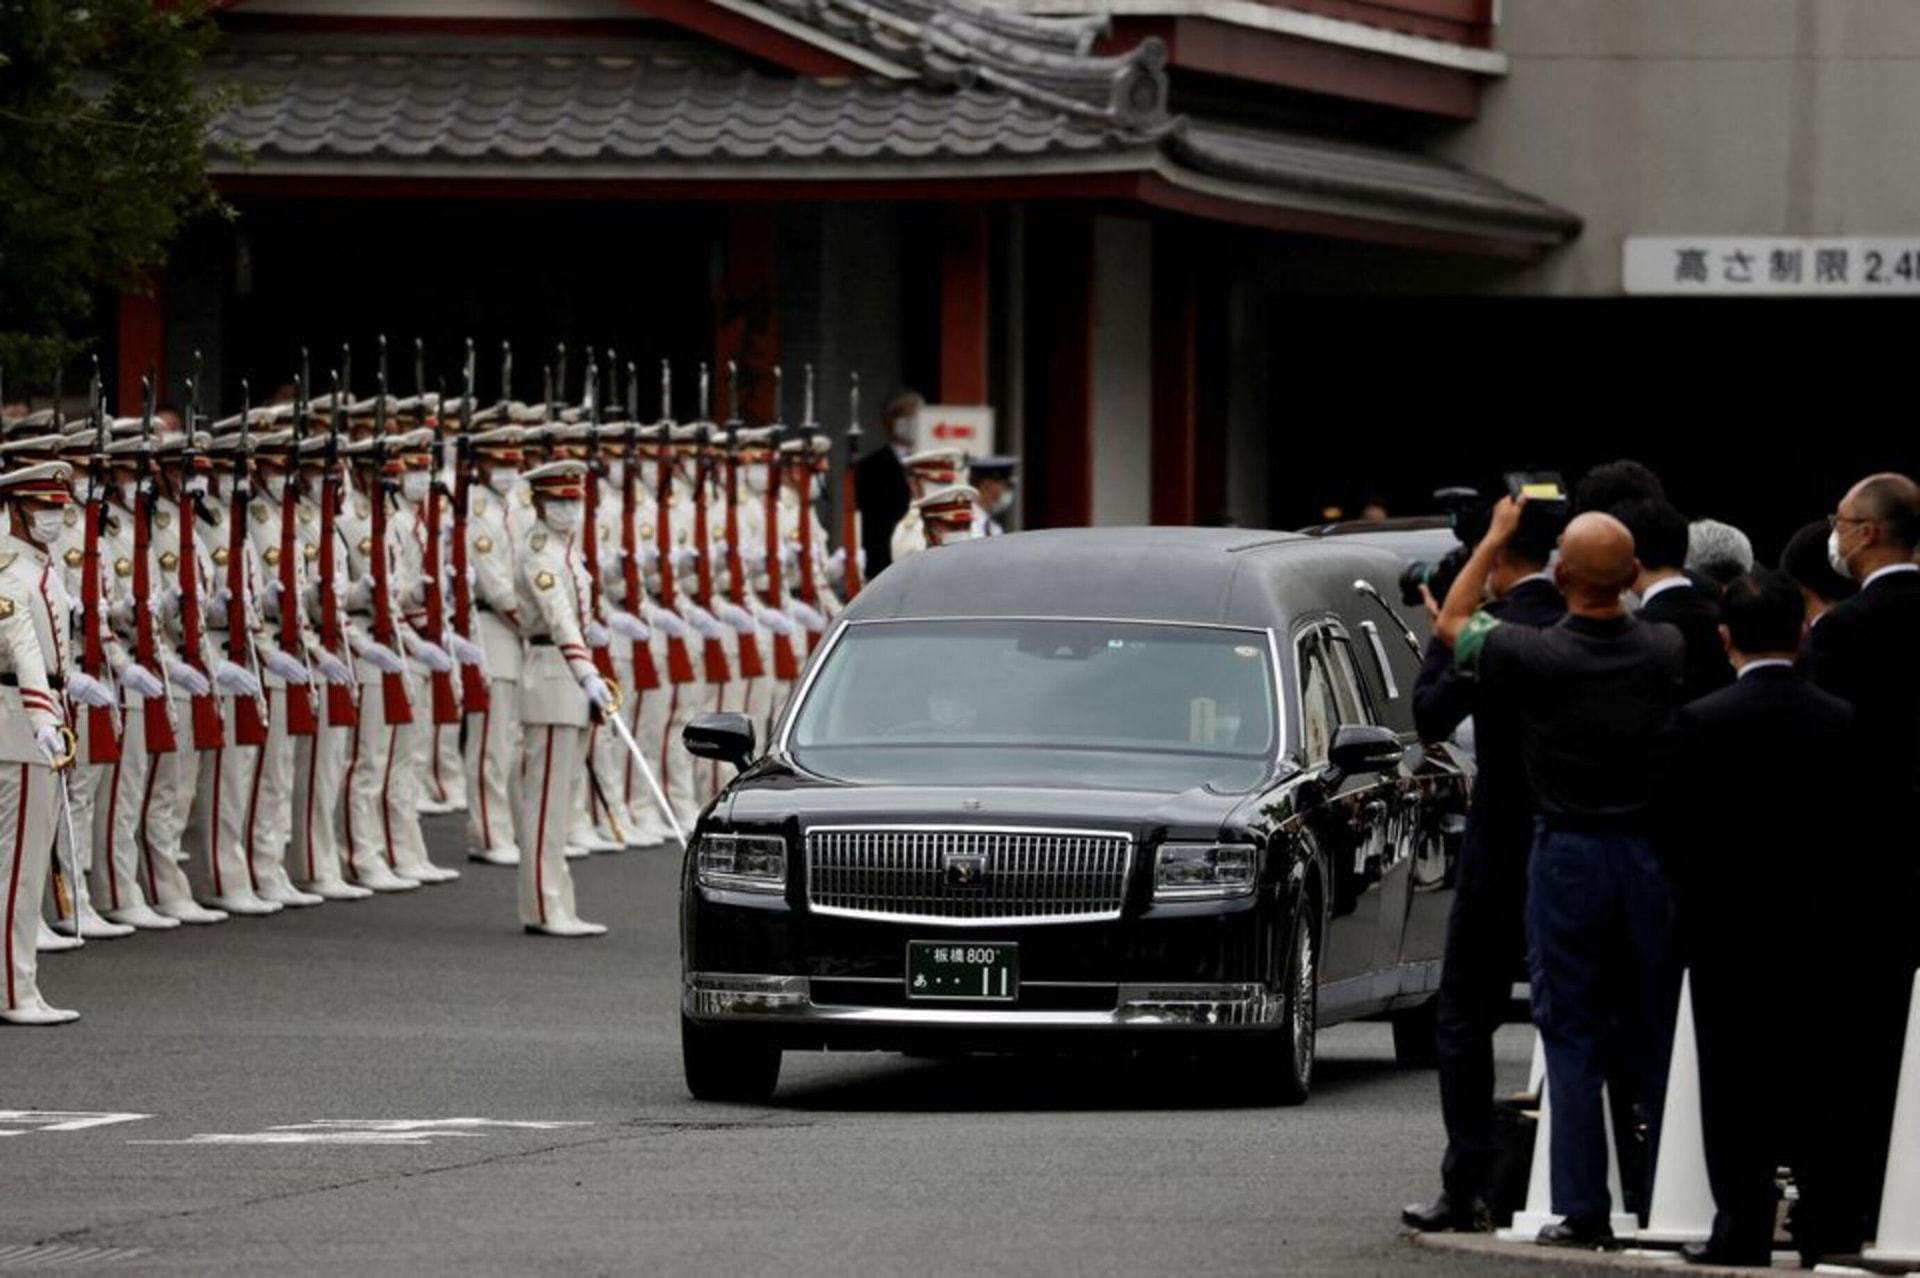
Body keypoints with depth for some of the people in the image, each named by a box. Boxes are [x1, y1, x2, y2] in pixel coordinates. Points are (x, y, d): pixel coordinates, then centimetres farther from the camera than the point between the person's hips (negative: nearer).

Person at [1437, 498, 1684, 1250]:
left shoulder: (1535, 656, -13)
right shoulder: (1665, 653, -7)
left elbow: (1452, 625, 7)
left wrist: (1495, 538, 17)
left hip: (1566, 857, -2)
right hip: (1649, 856, 2)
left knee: (1573, 1042, 2)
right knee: (1660, 1040, 10)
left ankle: (1581, 1211, -2)